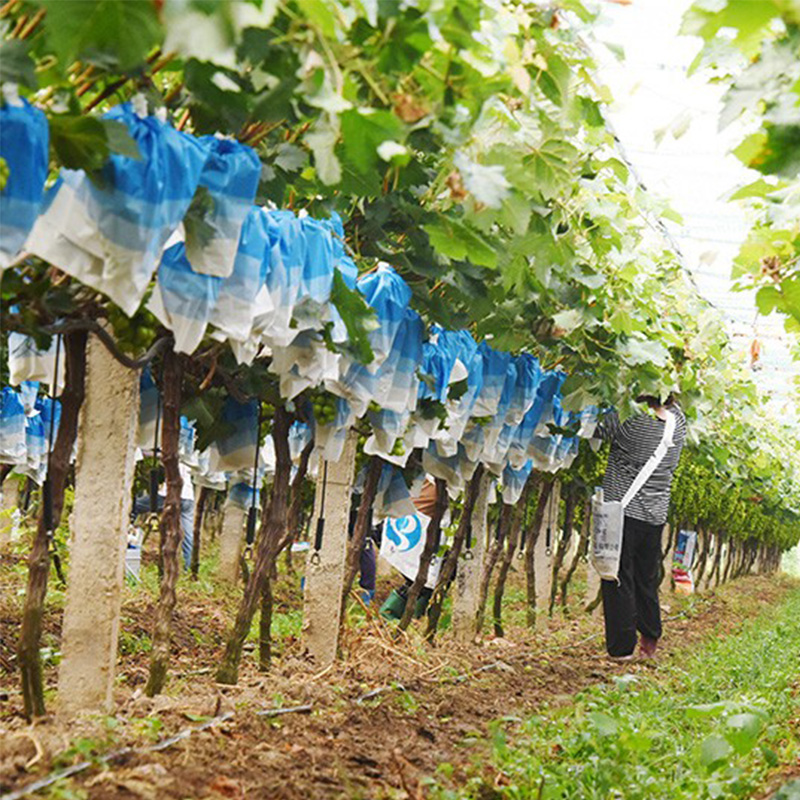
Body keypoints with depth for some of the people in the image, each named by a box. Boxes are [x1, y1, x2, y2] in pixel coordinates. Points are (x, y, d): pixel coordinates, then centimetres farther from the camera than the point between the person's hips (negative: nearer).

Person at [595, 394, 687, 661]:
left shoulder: (629, 419, -19)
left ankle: (622, 646, 6)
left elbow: (596, 429, -9)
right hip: (656, 515, 5)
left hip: (622, 509, -5)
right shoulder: (678, 421, -3)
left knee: (618, 579, 3)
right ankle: (650, 641, 28)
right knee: (647, 580, 19)